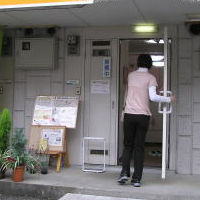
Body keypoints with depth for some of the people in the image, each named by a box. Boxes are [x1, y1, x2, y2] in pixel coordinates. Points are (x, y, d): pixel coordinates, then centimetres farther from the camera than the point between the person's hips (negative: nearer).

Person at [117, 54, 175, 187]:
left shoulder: (131, 75, 11)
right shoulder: (151, 78, -1)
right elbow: (152, 97, -10)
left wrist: (156, 91, 31)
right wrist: (169, 99, 2)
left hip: (129, 115, 2)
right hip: (143, 116, -2)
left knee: (128, 145, 13)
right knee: (139, 147, 5)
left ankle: (125, 173, 0)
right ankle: (137, 179, 5)